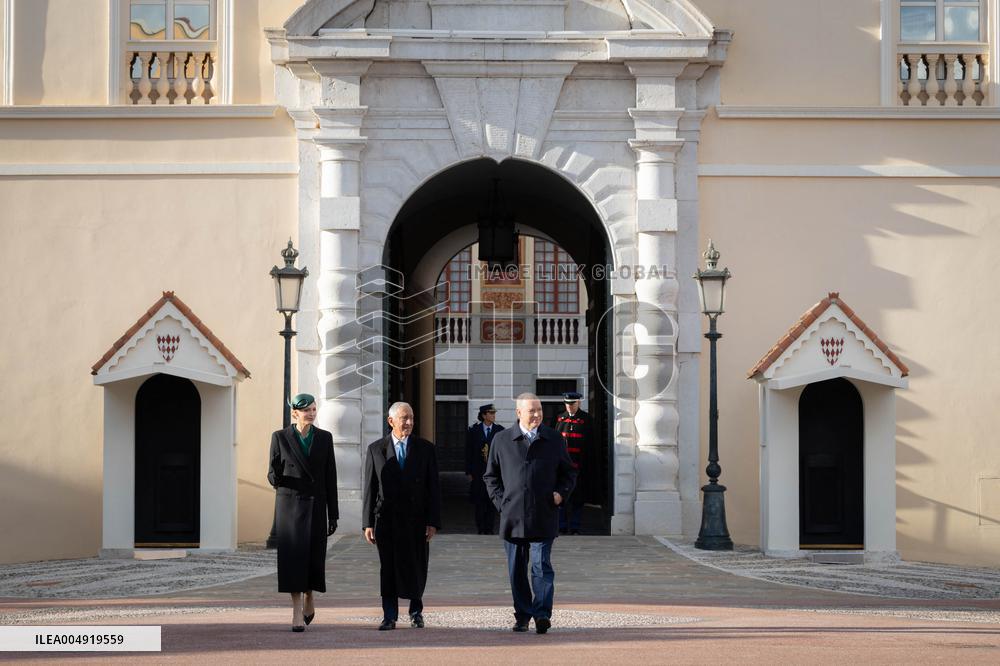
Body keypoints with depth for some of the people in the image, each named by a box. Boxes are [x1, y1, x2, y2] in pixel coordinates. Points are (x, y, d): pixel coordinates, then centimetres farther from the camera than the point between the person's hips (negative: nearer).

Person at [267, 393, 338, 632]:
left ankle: (308, 599, 32)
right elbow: (273, 475, 2)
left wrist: (333, 514, 3)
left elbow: (330, 478, 5)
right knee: (293, 556, -9)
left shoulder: (324, 438, 5)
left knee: (313, 558, 5)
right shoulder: (280, 437, 0)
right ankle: (297, 613, -8)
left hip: (315, 506, 2)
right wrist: (276, 478, -24)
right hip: (289, 504, -2)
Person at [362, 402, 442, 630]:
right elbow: (369, 488, 3)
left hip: (416, 519, 0)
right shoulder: (376, 449, 4)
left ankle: (416, 611, 23)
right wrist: (368, 523, -3)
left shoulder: (425, 449, 4)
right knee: (388, 568, 2)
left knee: (416, 567, 5)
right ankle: (389, 616, 9)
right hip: (387, 519, 0)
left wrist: (433, 521, -5)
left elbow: (433, 488, 2)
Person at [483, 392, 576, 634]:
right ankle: (522, 616, 15)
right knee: (517, 569, 6)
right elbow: (491, 476, 13)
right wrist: (500, 501, 1)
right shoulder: (502, 440, 7)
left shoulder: (554, 440, 8)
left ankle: (542, 614, -11)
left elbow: (569, 472, 17)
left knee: (541, 565, -10)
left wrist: (561, 493, -1)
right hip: (512, 516, 1)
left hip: (543, 517, -1)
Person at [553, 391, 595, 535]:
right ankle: (562, 527, 8)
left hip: (579, 467, -2)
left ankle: (575, 528, 10)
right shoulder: (559, 419, 9)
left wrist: (589, 467, -4)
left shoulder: (587, 419, 2)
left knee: (577, 498, 3)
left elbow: (590, 444, 1)